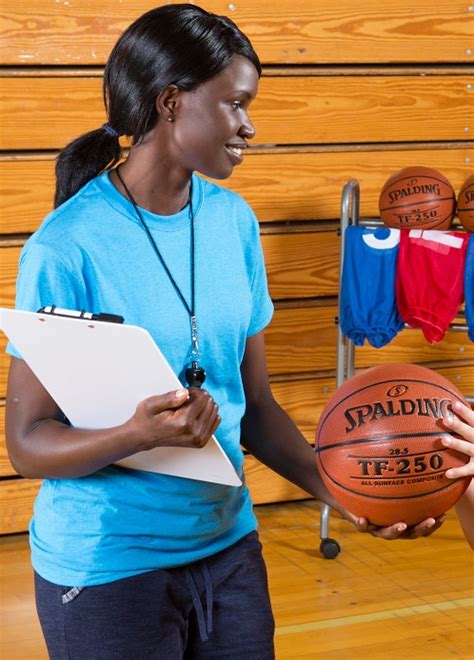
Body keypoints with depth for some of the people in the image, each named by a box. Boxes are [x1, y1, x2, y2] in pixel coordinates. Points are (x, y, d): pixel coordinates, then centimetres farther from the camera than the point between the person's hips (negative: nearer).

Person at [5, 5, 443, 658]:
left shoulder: (234, 220, 0)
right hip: (106, 569, -5)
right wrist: (139, 433, -31)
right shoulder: (68, 247, -17)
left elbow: (255, 402, 4)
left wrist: (335, 488, -10)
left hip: (229, 545, 5)